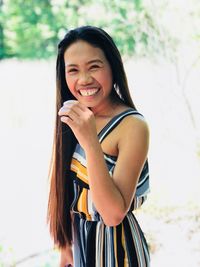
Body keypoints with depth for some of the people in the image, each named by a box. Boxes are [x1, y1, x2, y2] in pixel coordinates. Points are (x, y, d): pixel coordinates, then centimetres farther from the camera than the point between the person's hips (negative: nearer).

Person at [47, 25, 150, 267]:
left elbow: (114, 213, -27)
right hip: (81, 244, 6)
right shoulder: (75, 120, 0)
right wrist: (67, 246, 8)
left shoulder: (133, 126, -21)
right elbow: (71, 192, 6)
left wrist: (90, 142, -34)